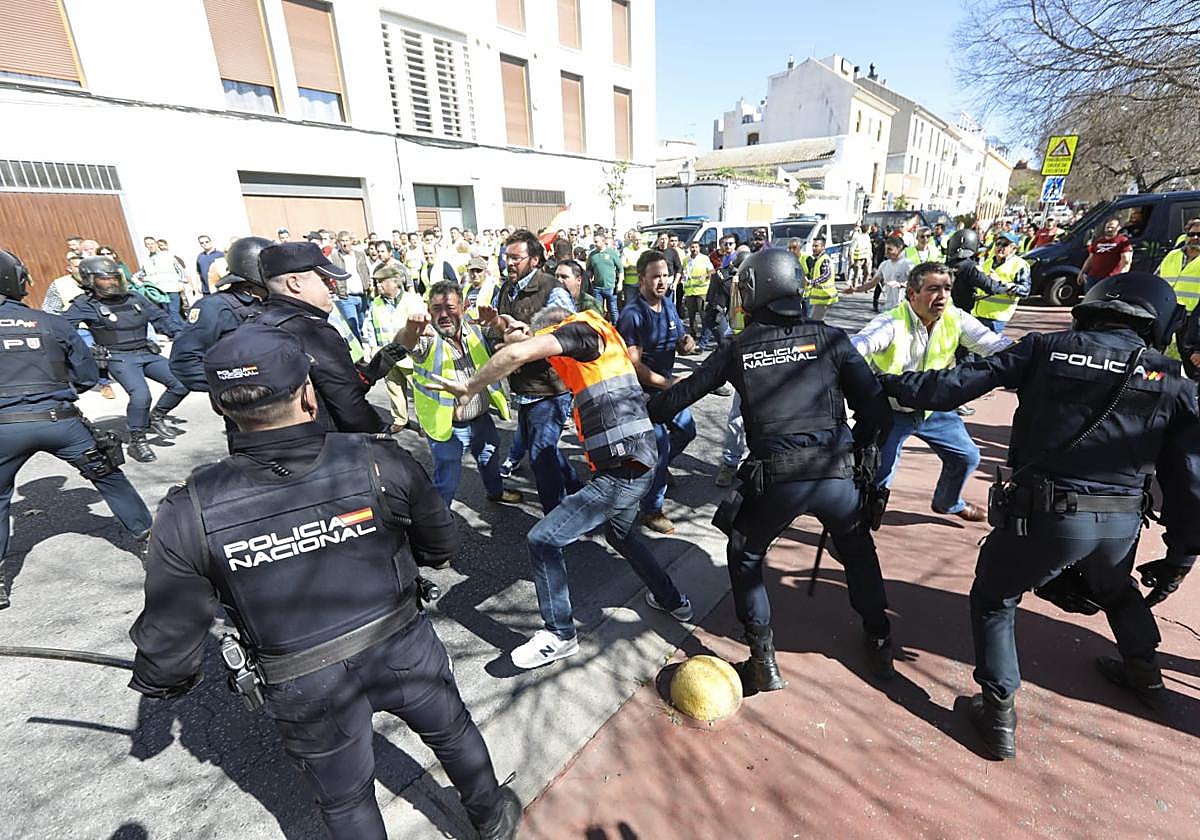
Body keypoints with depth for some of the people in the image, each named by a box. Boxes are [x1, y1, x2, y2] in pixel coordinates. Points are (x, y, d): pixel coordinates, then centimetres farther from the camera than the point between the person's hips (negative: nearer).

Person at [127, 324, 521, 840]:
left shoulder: (190, 516, -21)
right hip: (403, 651, 1)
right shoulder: (380, 463, -23)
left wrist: (157, 681, 14)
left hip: (305, 691, 0)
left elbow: (168, 642, -10)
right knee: (453, 730, 29)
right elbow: (443, 547, -8)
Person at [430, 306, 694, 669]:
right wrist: (526, 335, 10)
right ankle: (672, 600, 46)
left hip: (621, 473, -10)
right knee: (619, 532, 33)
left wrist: (469, 387, -11)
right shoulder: (599, 339, 17)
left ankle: (560, 634, 14)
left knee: (543, 540, -4)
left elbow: (516, 354, -24)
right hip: (638, 465, 10)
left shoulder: (581, 329, -10)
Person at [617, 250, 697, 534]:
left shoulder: (668, 305, 3)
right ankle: (651, 510, 11)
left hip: (666, 384, 8)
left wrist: (687, 343, -11)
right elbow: (634, 364, -24)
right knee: (660, 444, -7)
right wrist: (669, 384, -24)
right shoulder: (632, 314, -21)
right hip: (643, 390, -8)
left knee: (686, 431, 20)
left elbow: (680, 345, 13)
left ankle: (658, 465, 49)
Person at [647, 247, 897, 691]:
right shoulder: (829, 337, 6)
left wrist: (644, 410, 29)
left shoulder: (738, 348, 5)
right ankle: (879, 643, 45)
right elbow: (875, 405, 1)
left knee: (746, 558, 24)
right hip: (836, 473, 2)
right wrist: (859, 450, 18)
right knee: (859, 552, 32)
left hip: (774, 479, -2)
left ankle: (764, 662, 24)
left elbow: (682, 394, 12)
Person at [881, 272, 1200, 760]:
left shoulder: (1047, 350, 0)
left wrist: (891, 385, 7)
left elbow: (959, 382, -5)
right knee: (1115, 590, 39)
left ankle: (998, 717, 18)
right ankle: (1144, 671, 60)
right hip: (1122, 523, 4)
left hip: (1045, 515, -4)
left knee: (993, 601, 19)